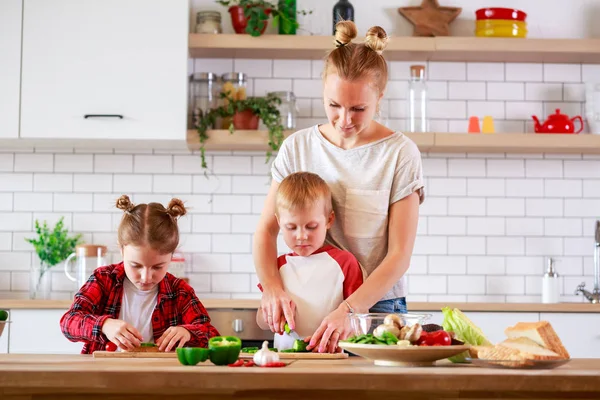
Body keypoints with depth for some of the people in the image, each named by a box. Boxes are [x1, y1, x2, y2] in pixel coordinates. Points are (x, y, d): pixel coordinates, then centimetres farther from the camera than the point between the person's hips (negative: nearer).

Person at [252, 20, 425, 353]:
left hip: (376, 307, -2)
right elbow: (266, 229, 3)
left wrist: (349, 309, -21)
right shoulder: (298, 147, 4)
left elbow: (400, 254, -9)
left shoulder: (400, 154, -6)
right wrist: (272, 287, -16)